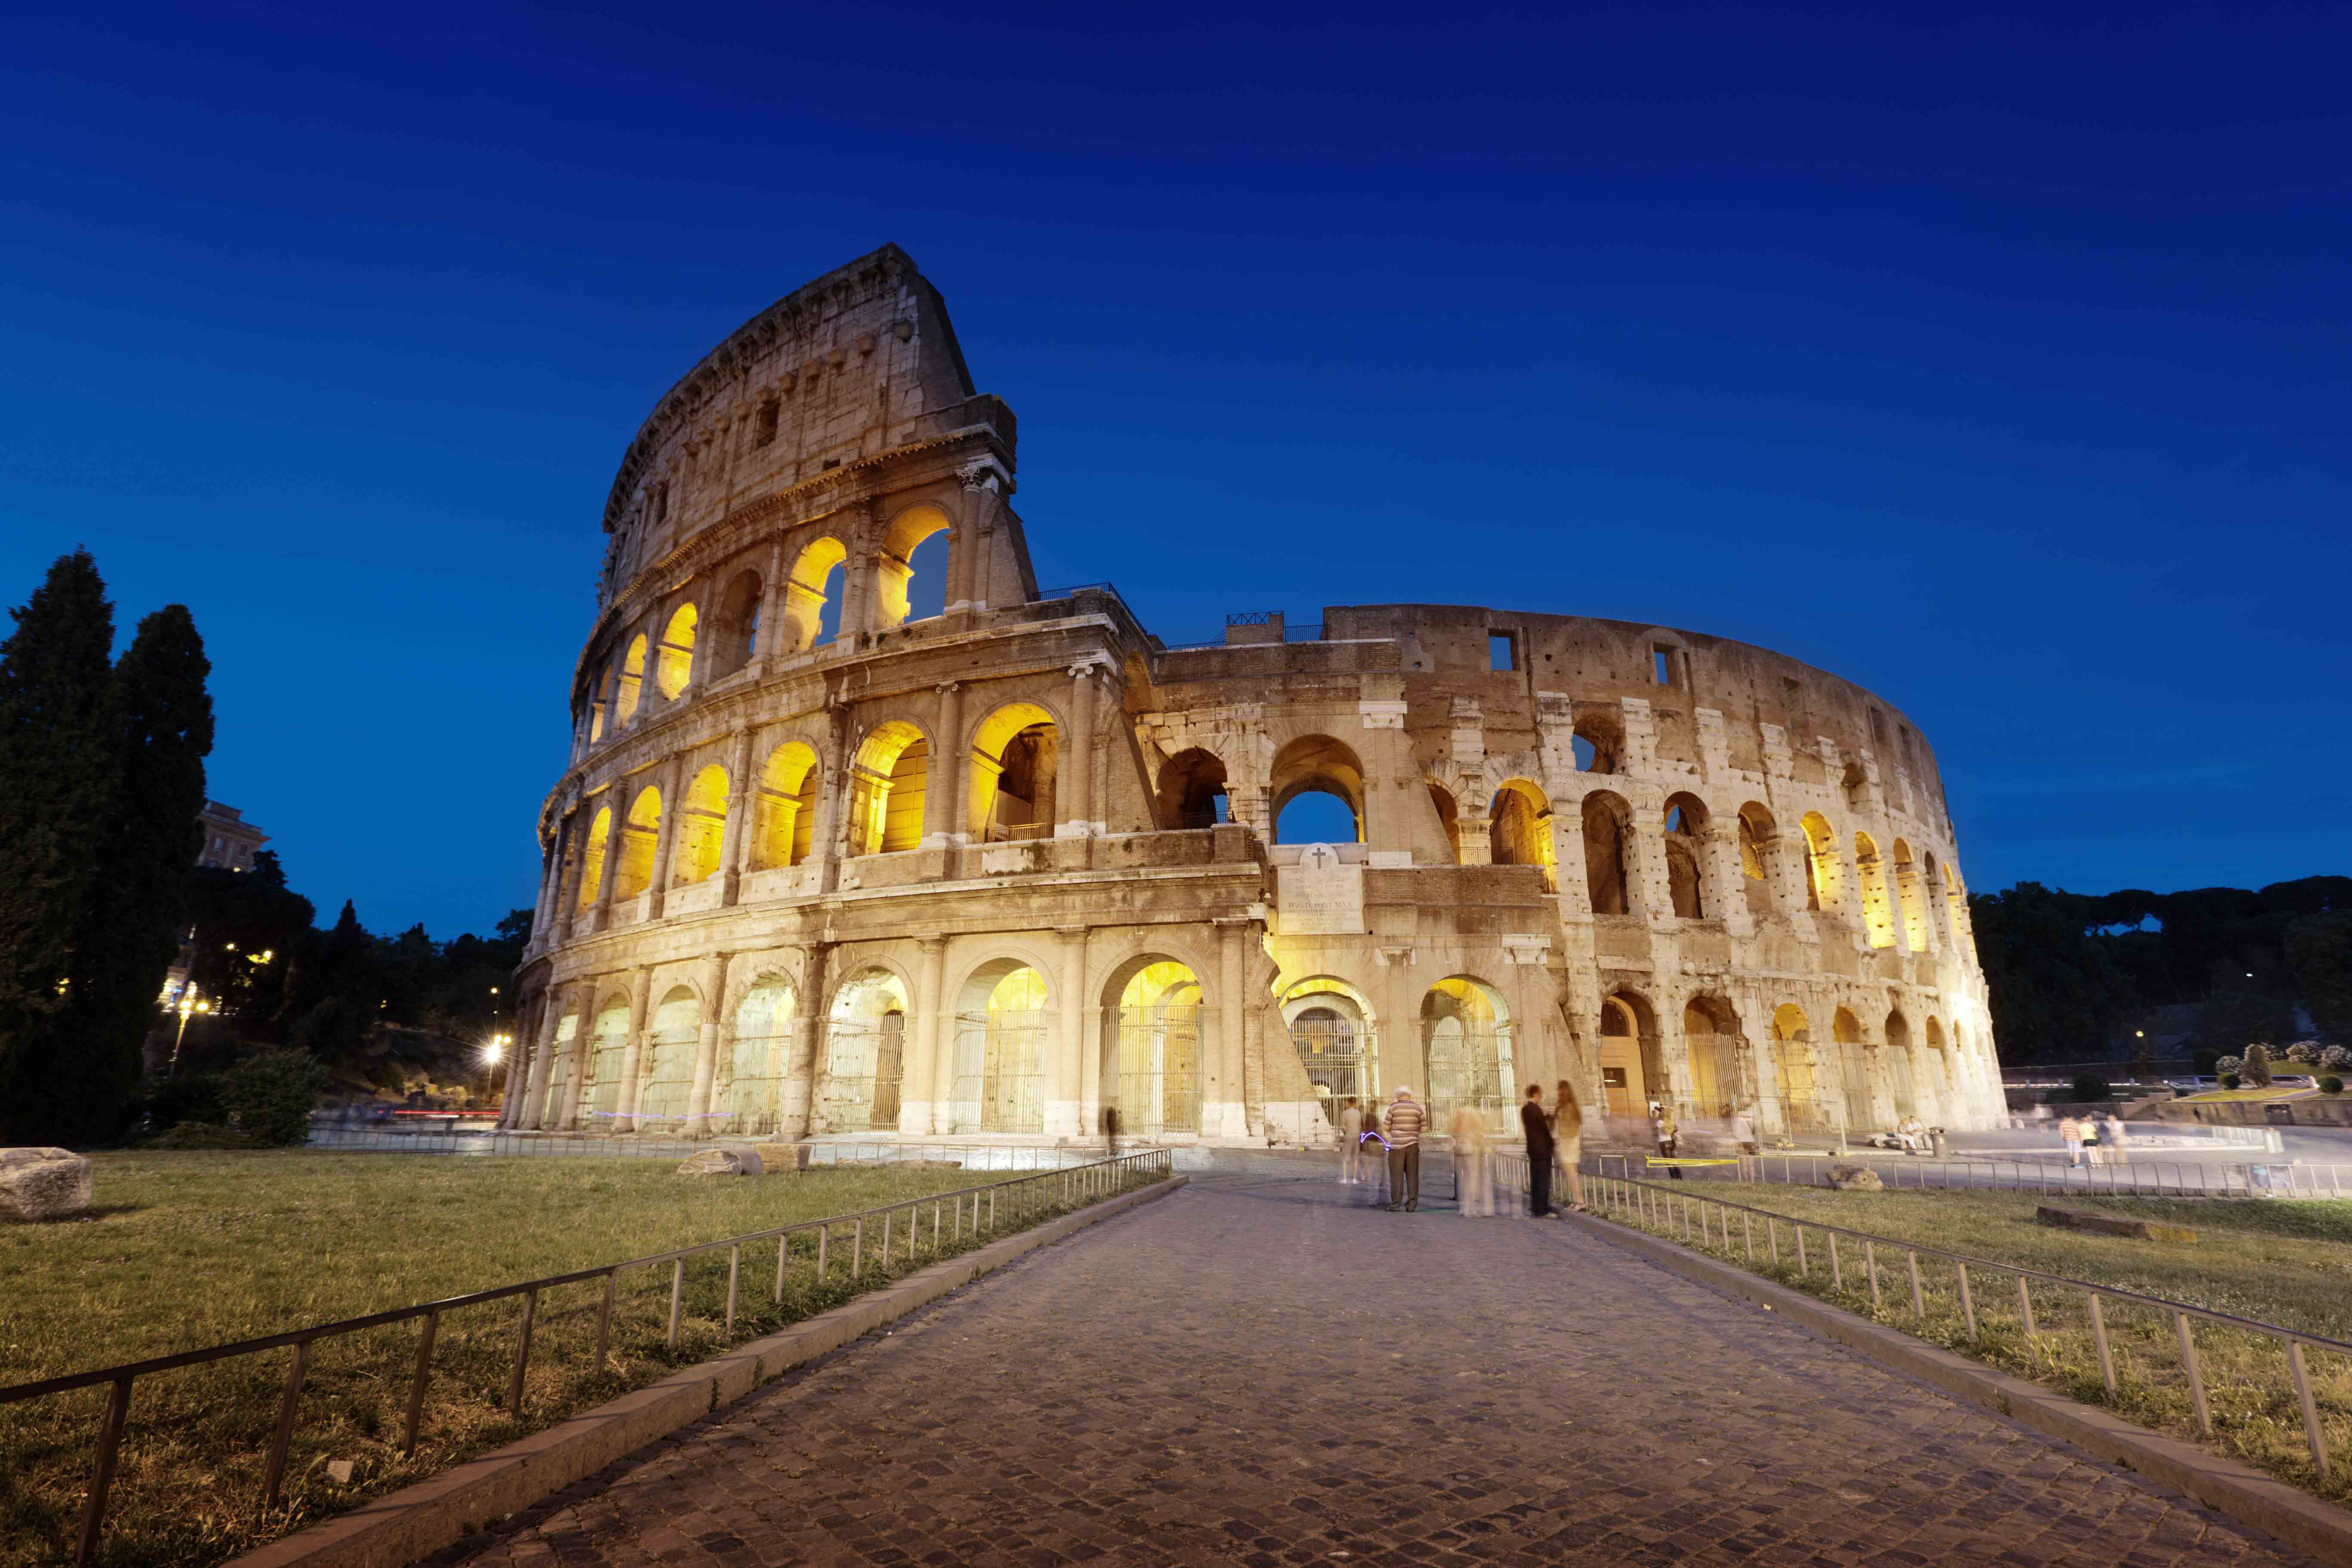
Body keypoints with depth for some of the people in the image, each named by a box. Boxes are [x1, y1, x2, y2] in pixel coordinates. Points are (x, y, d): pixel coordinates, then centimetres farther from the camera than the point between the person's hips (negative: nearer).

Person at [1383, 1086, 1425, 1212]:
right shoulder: (1417, 1108, 2)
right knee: (1412, 1176, 5)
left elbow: (1387, 1127, -1)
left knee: (1397, 1176, 1)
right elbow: (1425, 1127, 6)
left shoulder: (1394, 1108, -5)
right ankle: (1412, 1206, 1)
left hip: (1397, 1145, -2)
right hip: (1413, 1144, 2)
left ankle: (1395, 1205, -2)